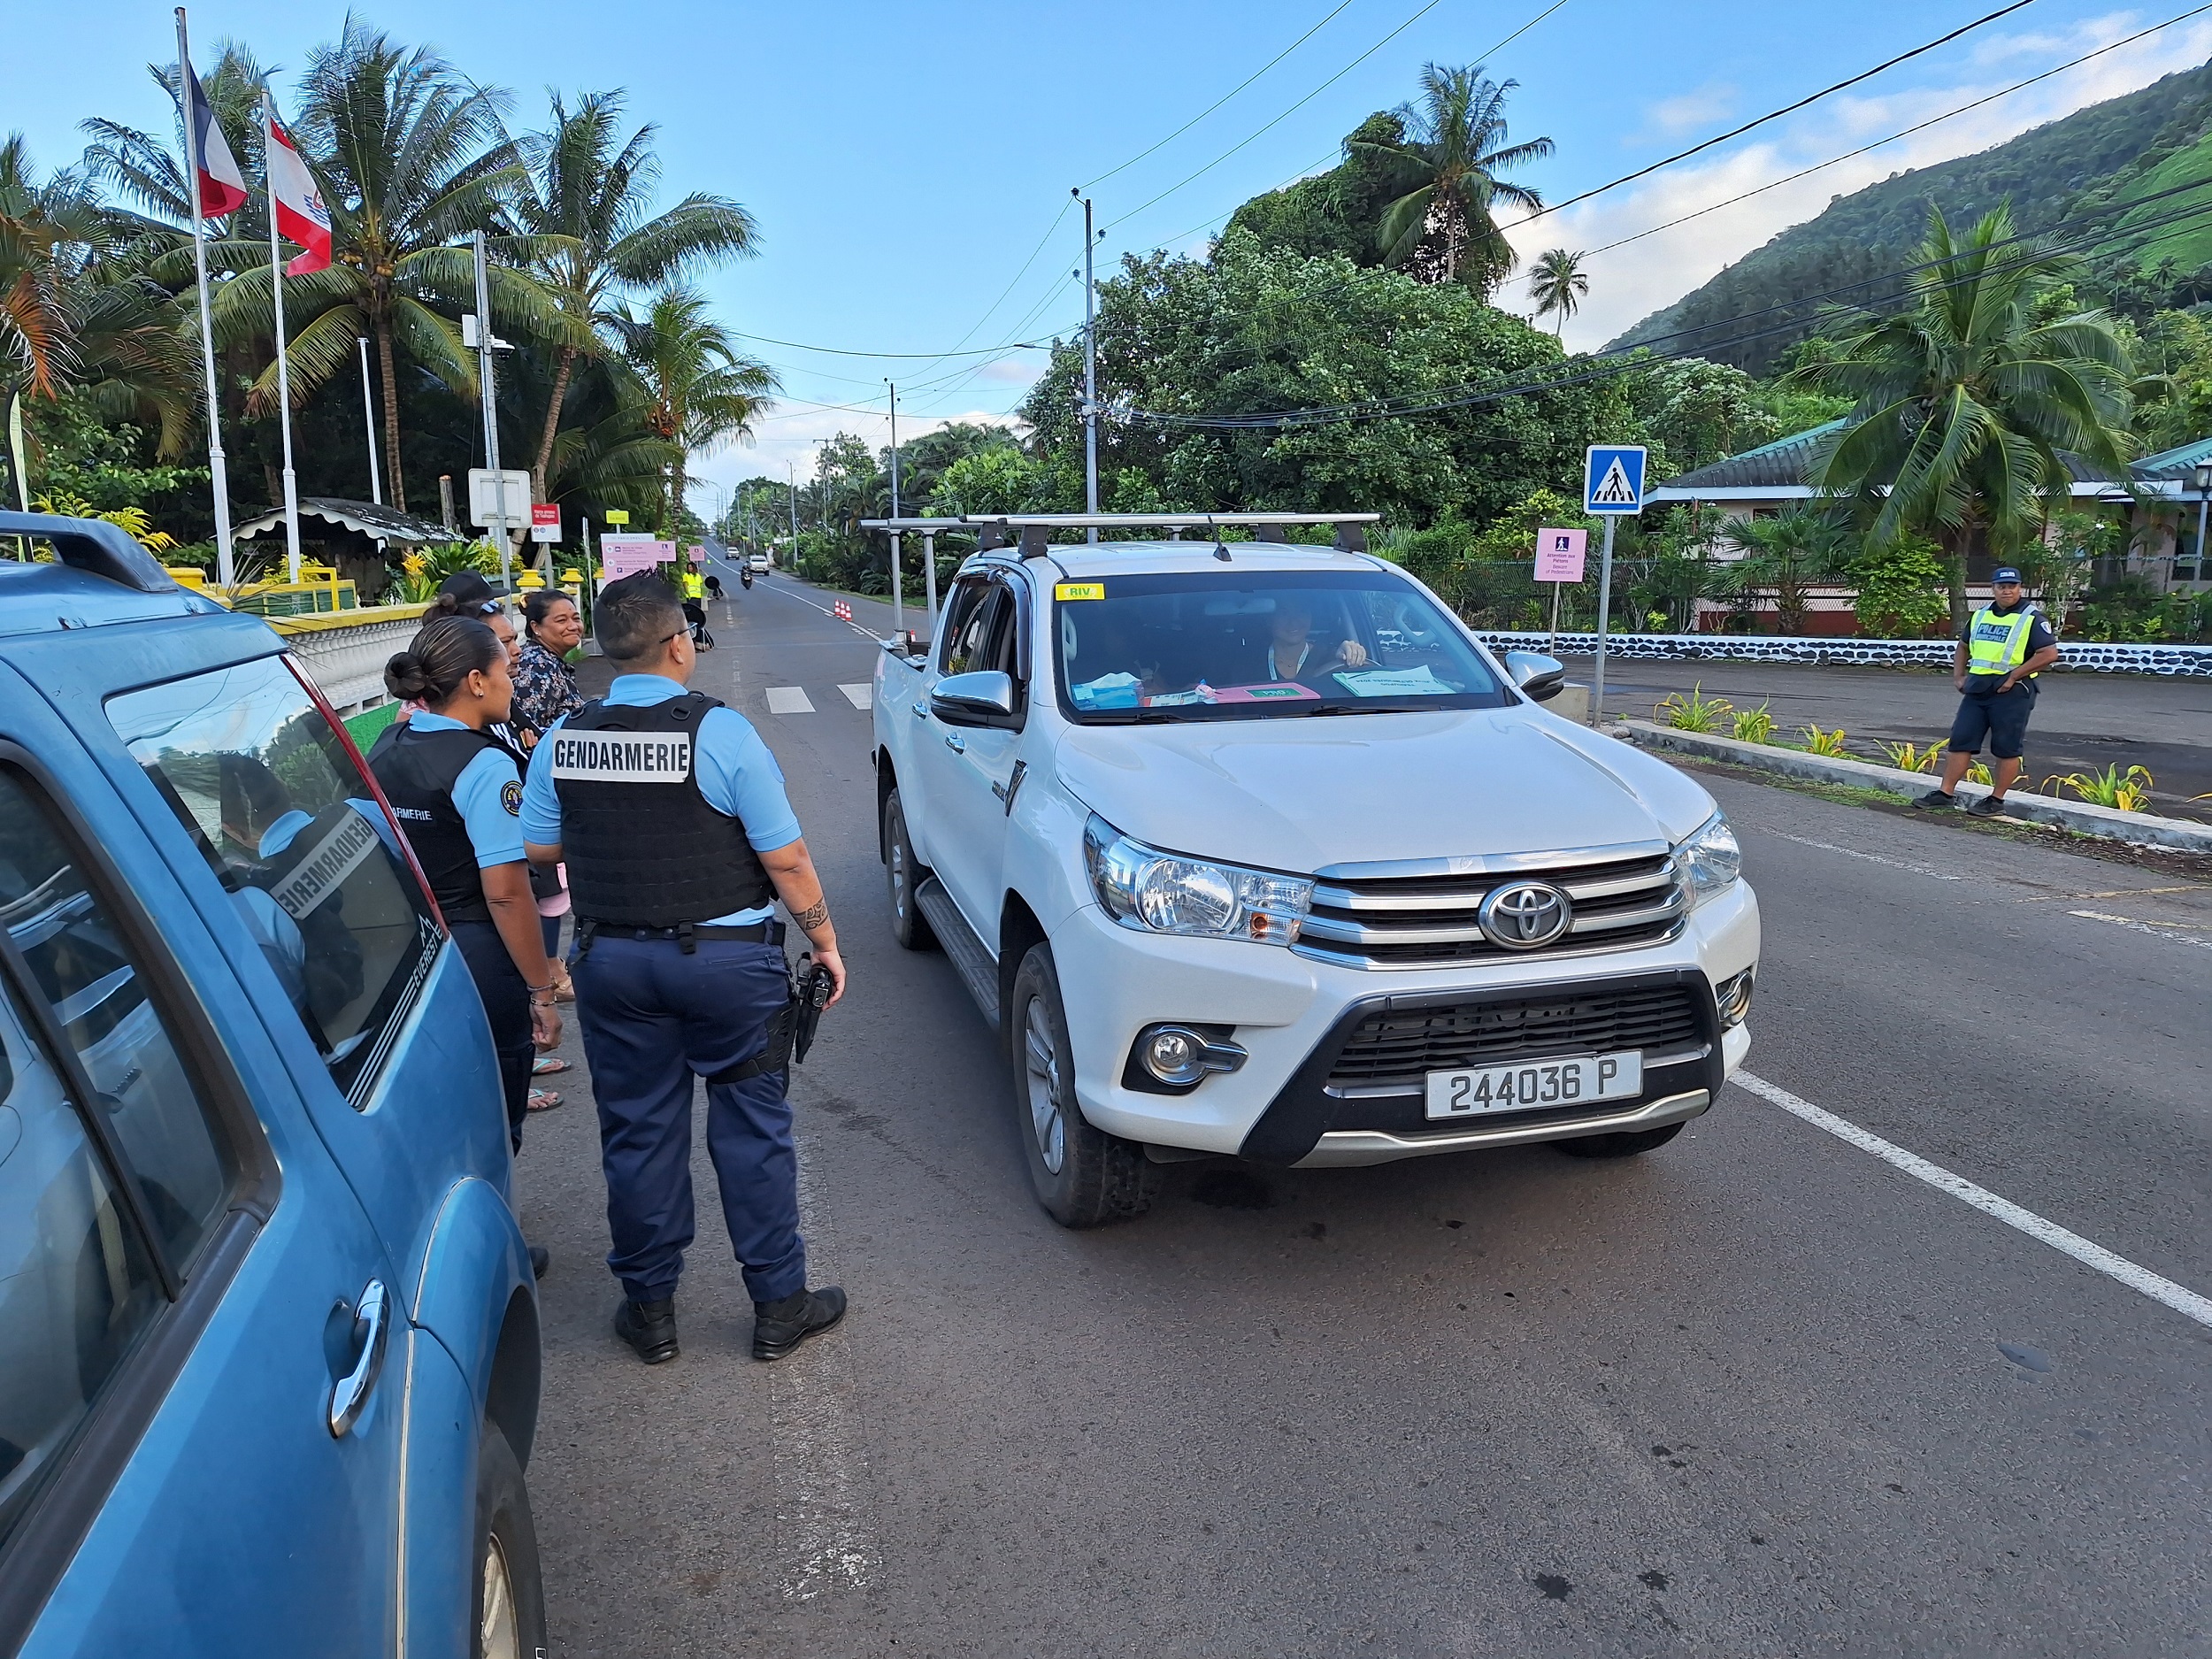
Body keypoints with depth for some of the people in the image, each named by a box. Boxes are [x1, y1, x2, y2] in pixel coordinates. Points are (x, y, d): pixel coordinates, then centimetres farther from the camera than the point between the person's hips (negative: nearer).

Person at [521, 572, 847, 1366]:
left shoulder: (563, 739, -1)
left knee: (638, 1133, 14)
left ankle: (649, 1308, 26)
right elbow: (785, 858, -13)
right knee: (751, 1129, 8)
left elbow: (539, 848, 9)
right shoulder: (720, 731, -14)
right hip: (726, 958, -3)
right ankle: (779, 1305, 19)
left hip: (612, 961, 4)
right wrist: (825, 941, -1)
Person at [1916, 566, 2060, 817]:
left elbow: (2049, 653, -14)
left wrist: (2013, 676, -17)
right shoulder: (1981, 615, 13)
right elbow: (1963, 646, 26)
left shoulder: (2031, 618, -6)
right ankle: (1946, 793, 8)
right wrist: (1958, 675, 12)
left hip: (2010, 692, -6)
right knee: (1960, 740, 4)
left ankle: (1996, 800, 7)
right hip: (1976, 690, 6)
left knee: (2006, 749, 1)